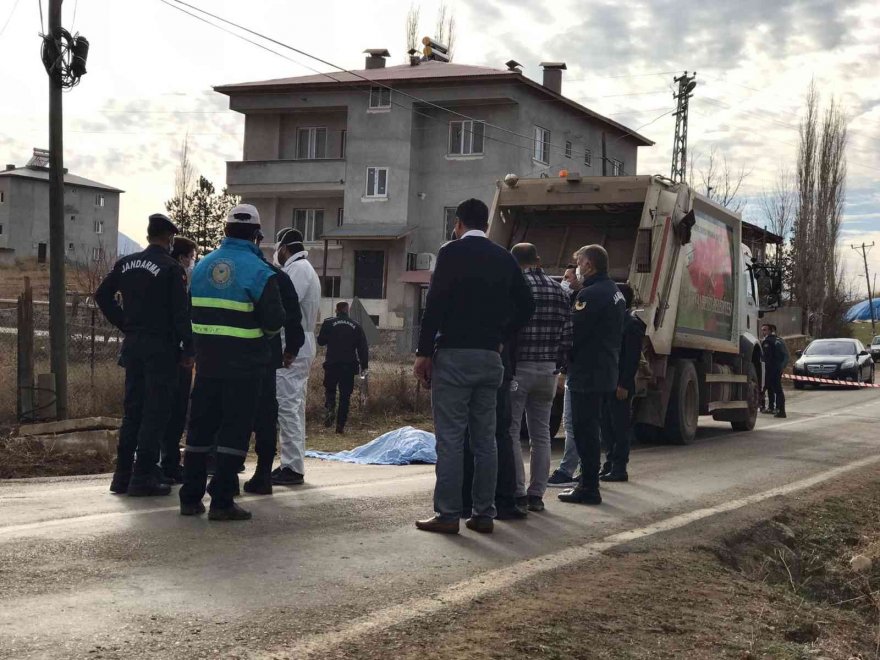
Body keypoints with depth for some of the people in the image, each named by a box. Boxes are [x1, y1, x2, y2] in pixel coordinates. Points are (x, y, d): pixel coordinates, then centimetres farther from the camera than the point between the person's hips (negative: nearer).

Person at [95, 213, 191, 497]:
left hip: (133, 344, 6)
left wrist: (125, 325, 13)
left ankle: (123, 474, 15)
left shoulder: (126, 263, 8)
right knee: (155, 411, -1)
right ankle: (143, 476, -3)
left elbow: (102, 295, 10)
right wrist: (188, 348, -9)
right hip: (160, 346, -6)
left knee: (132, 409, 13)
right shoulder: (171, 268, -10)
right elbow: (181, 312, -14)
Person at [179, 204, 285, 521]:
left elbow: (191, 311, 12)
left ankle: (191, 498, 17)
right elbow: (274, 321, -14)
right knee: (234, 431, 1)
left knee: (201, 426, 12)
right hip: (244, 363, -5)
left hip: (207, 360, 5)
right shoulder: (259, 271, -12)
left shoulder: (202, 266, 7)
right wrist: (260, 331, 7)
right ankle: (222, 501, 0)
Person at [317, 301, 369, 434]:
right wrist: (364, 365, 8)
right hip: (349, 366, 1)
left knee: (329, 389, 16)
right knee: (345, 394, 6)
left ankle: (330, 409, -12)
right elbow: (363, 347, 4)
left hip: (332, 364, -1)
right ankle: (341, 425, 3)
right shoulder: (356, 327, 5)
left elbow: (321, 341, 4)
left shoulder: (328, 323, -1)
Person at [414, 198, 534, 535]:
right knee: (485, 438, 10)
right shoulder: (504, 258, 11)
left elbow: (435, 304, -11)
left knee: (450, 438, -3)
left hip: (454, 355, -5)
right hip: (490, 357, 5)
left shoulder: (451, 252, -5)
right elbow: (525, 305, 12)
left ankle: (448, 514, -3)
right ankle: (484, 513, 12)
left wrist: (424, 352, -7)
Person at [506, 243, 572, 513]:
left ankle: (517, 493, -2)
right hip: (548, 370, 5)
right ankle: (537, 495, 12)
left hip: (517, 369, -5)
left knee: (510, 432, 1)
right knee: (541, 434, 10)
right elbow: (567, 336, 8)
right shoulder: (559, 291, 9)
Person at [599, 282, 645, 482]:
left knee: (620, 427, -2)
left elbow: (633, 358, -14)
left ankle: (619, 468, 2)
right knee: (607, 427, 11)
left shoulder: (632, 324, -10)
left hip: (620, 385, -8)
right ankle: (610, 464, 17)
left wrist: (624, 385, -18)